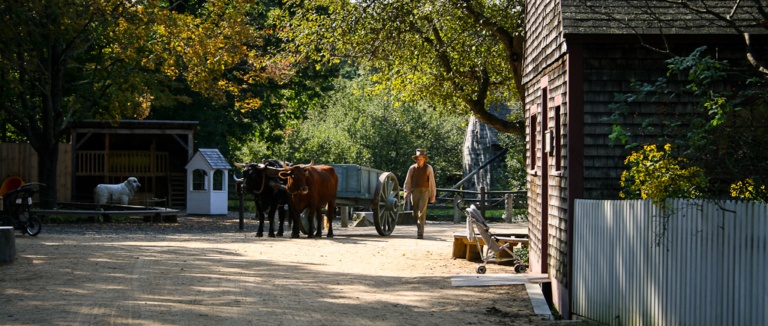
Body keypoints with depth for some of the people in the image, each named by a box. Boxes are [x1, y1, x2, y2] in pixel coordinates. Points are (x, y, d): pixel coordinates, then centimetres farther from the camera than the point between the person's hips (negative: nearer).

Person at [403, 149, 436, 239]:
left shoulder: (428, 168, 1)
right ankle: (419, 228, 25)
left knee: (422, 213, -12)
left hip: (424, 192, -3)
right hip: (414, 191, 3)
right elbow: (407, 182, 11)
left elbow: (432, 182, 3)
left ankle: (420, 233, -15)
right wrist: (406, 193, 3)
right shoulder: (412, 168, 6)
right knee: (415, 213, 8)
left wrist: (432, 196, 1)